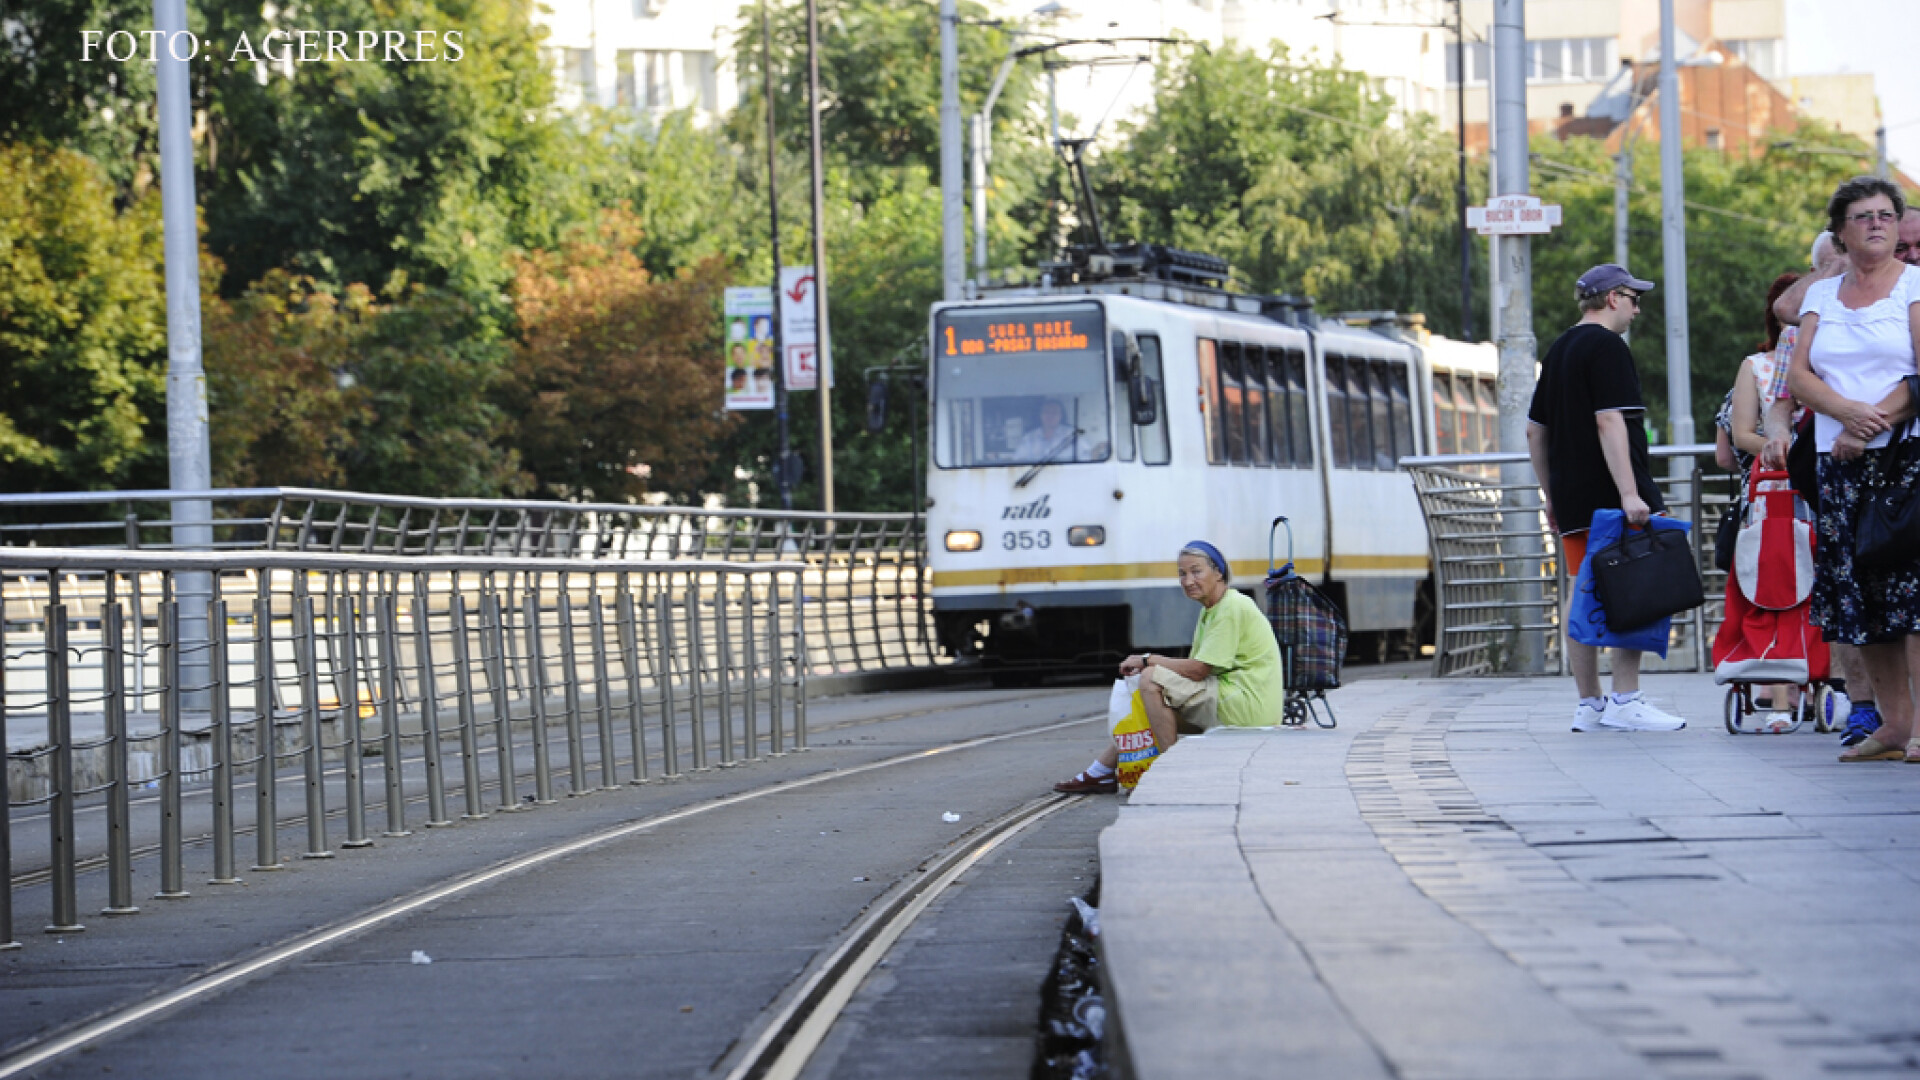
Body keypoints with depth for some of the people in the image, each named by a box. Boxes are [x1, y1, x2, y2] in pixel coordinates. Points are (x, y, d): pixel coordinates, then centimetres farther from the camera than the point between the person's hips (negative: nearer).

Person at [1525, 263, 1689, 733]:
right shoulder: (1607, 347, -8)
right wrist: (1629, 493, -23)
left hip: (1572, 498, 9)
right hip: (1609, 495, -9)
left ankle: (1588, 706, 9)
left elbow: (1535, 430, 22)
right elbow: (1609, 422, -19)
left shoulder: (1557, 351, 19)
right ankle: (1626, 700, -12)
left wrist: (1551, 494, 26)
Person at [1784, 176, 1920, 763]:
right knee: (1858, 592, 2)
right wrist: (1849, 411, -12)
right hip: (1839, 464, 5)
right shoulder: (1822, 295, 17)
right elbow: (1799, 374, 7)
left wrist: (1870, 427, -13)